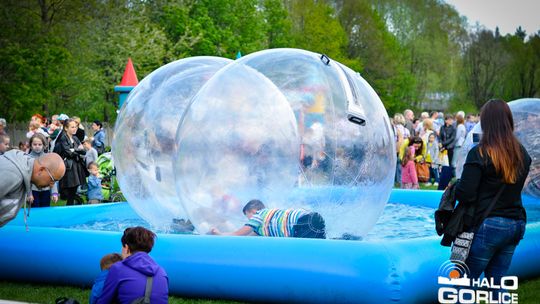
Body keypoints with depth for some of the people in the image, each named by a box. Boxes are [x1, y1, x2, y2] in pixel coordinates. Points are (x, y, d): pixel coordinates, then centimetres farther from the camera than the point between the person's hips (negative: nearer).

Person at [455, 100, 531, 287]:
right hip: (516, 225, 7)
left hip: (487, 225, -6)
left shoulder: (480, 153, -13)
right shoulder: (522, 154, 7)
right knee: (497, 284, 13)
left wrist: (455, 186, 4)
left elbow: (464, 195, -15)